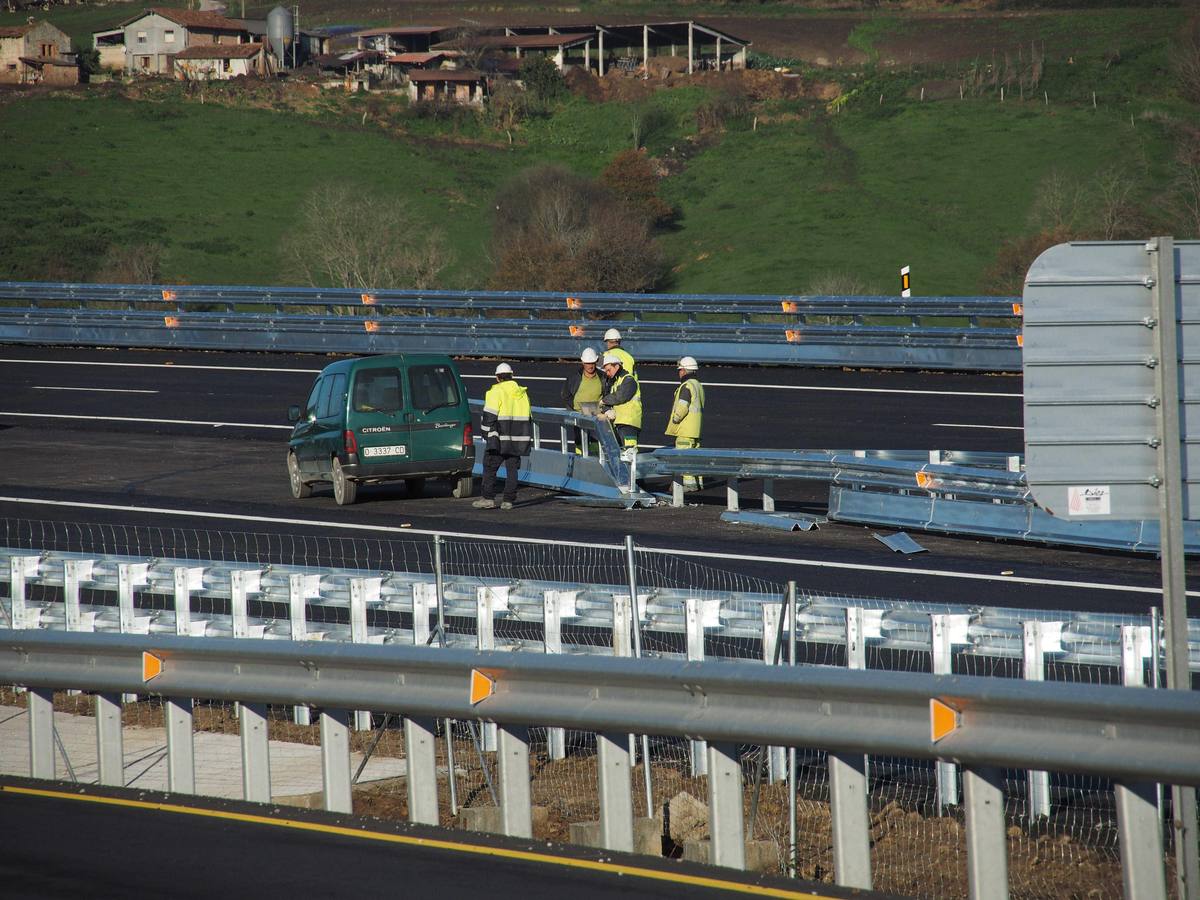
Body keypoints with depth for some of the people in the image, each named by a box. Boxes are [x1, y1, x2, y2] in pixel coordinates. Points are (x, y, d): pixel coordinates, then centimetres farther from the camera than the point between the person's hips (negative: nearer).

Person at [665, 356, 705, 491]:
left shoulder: (686, 386, -15)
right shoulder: (698, 385, 16)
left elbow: (682, 407, -22)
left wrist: (674, 421, -9)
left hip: (685, 429, -10)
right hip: (696, 429, 10)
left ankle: (689, 482, -12)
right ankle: (698, 481, 16)